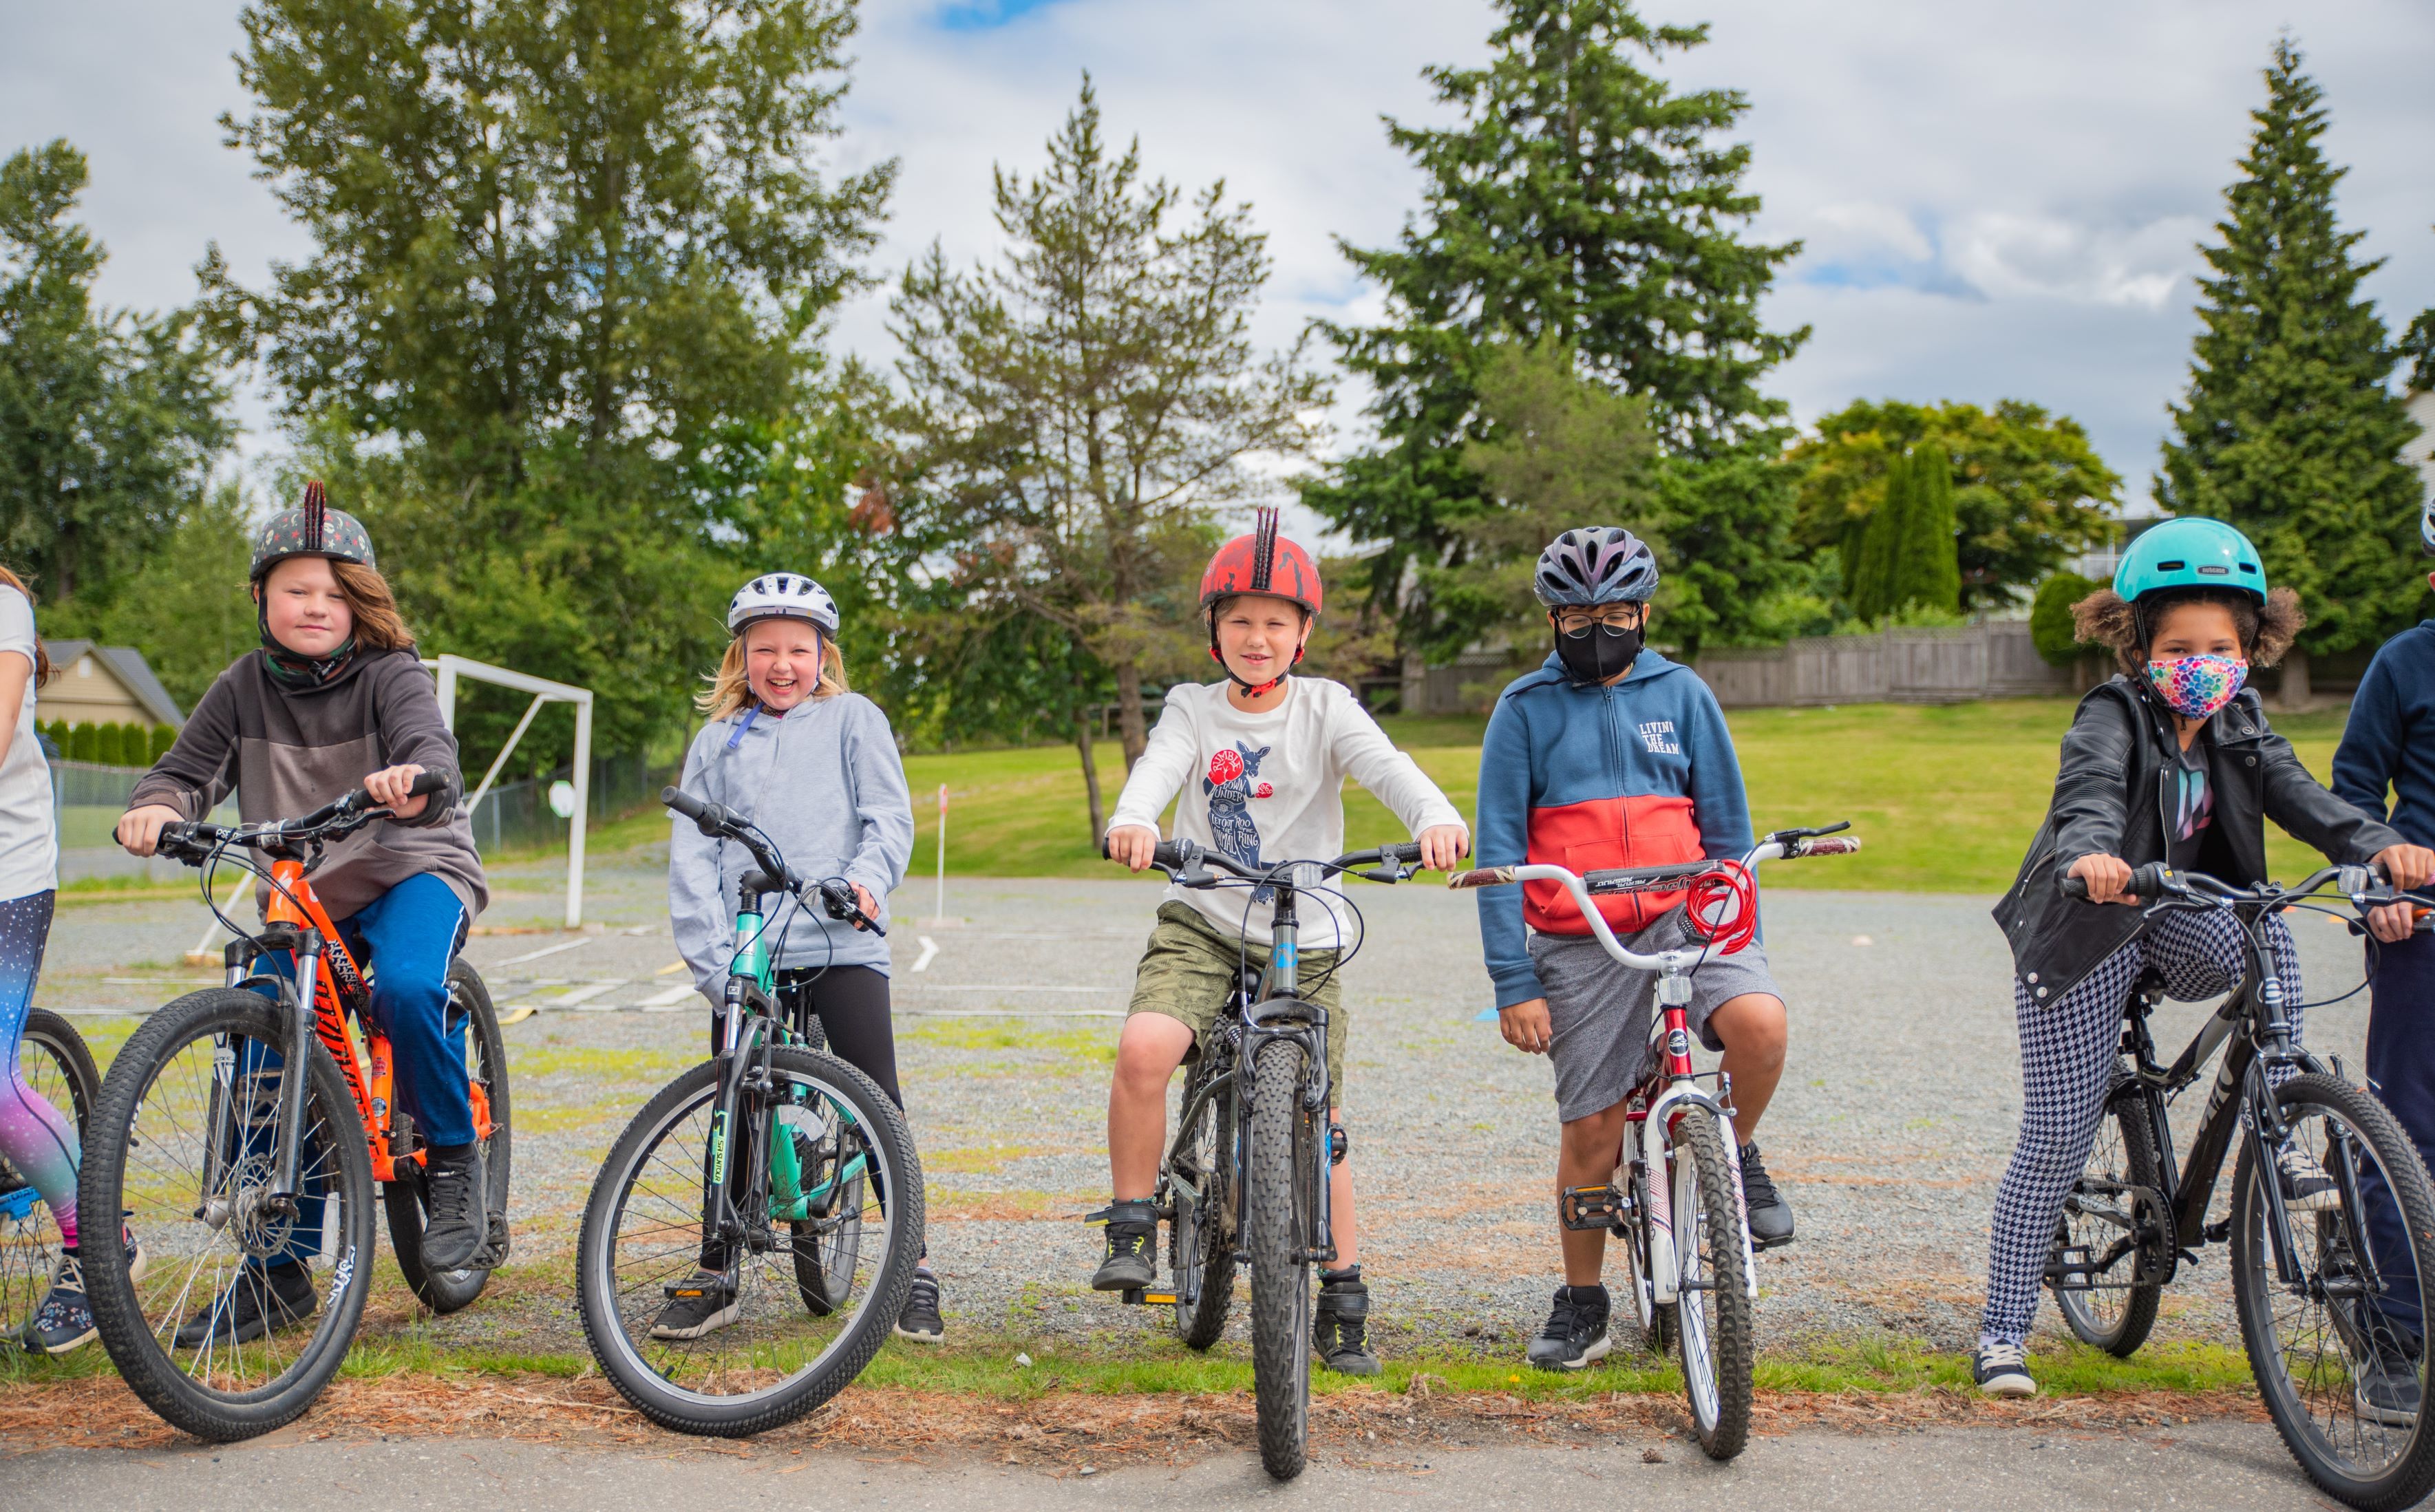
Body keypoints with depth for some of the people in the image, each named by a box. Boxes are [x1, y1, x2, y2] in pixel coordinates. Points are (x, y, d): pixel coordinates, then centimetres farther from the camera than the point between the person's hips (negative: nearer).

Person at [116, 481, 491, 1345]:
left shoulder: (390, 675, -11)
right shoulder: (245, 688, 1)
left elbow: (432, 747, -29)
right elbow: (188, 768, -4)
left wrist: (415, 780, -54)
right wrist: (155, 806, -29)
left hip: (411, 870, -4)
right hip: (302, 897, 5)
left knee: (407, 986, -35)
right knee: (269, 1068, -4)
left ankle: (454, 1161, -11)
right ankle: (281, 1272, 10)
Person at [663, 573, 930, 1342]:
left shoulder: (854, 719, 11)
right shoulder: (718, 740, 15)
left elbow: (890, 814, 4)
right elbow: (691, 855, 9)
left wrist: (867, 877, -17)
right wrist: (709, 959, -2)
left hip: (842, 946, -2)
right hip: (745, 956, 2)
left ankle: (915, 1274, 2)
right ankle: (714, 1278, 19)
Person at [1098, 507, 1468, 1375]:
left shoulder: (1325, 709, 1)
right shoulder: (1193, 711, 3)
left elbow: (1385, 766, -18)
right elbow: (1158, 768, -18)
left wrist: (1435, 818, -41)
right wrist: (1132, 821, -42)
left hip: (1304, 943, 0)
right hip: (1202, 927, 0)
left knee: (1317, 1124, 2)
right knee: (1143, 1049, -27)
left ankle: (1342, 1305, 17)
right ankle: (1132, 1232, -7)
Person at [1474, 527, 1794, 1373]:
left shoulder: (1682, 694, 7)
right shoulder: (1525, 710, 2)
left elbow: (1726, 825, 13)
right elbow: (1499, 852, 1)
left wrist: (1745, 936, 8)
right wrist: (1513, 984, -4)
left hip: (1686, 914, 1)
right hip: (1580, 944, -1)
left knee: (1759, 1023, -28)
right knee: (1589, 1130, 2)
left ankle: (1736, 1154, 3)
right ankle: (1582, 1304, 22)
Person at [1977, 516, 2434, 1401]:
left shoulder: (2240, 726, 0)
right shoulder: (2113, 715, -17)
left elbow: (2297, 795, -13)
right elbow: (2088, 789, -37)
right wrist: (2089, 853, -60)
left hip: (2176, 918, 4)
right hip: (2083, 934, -4)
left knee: (2267, 942, -31)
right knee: (2058, 1134, -6)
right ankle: (2002, 1329, 5)